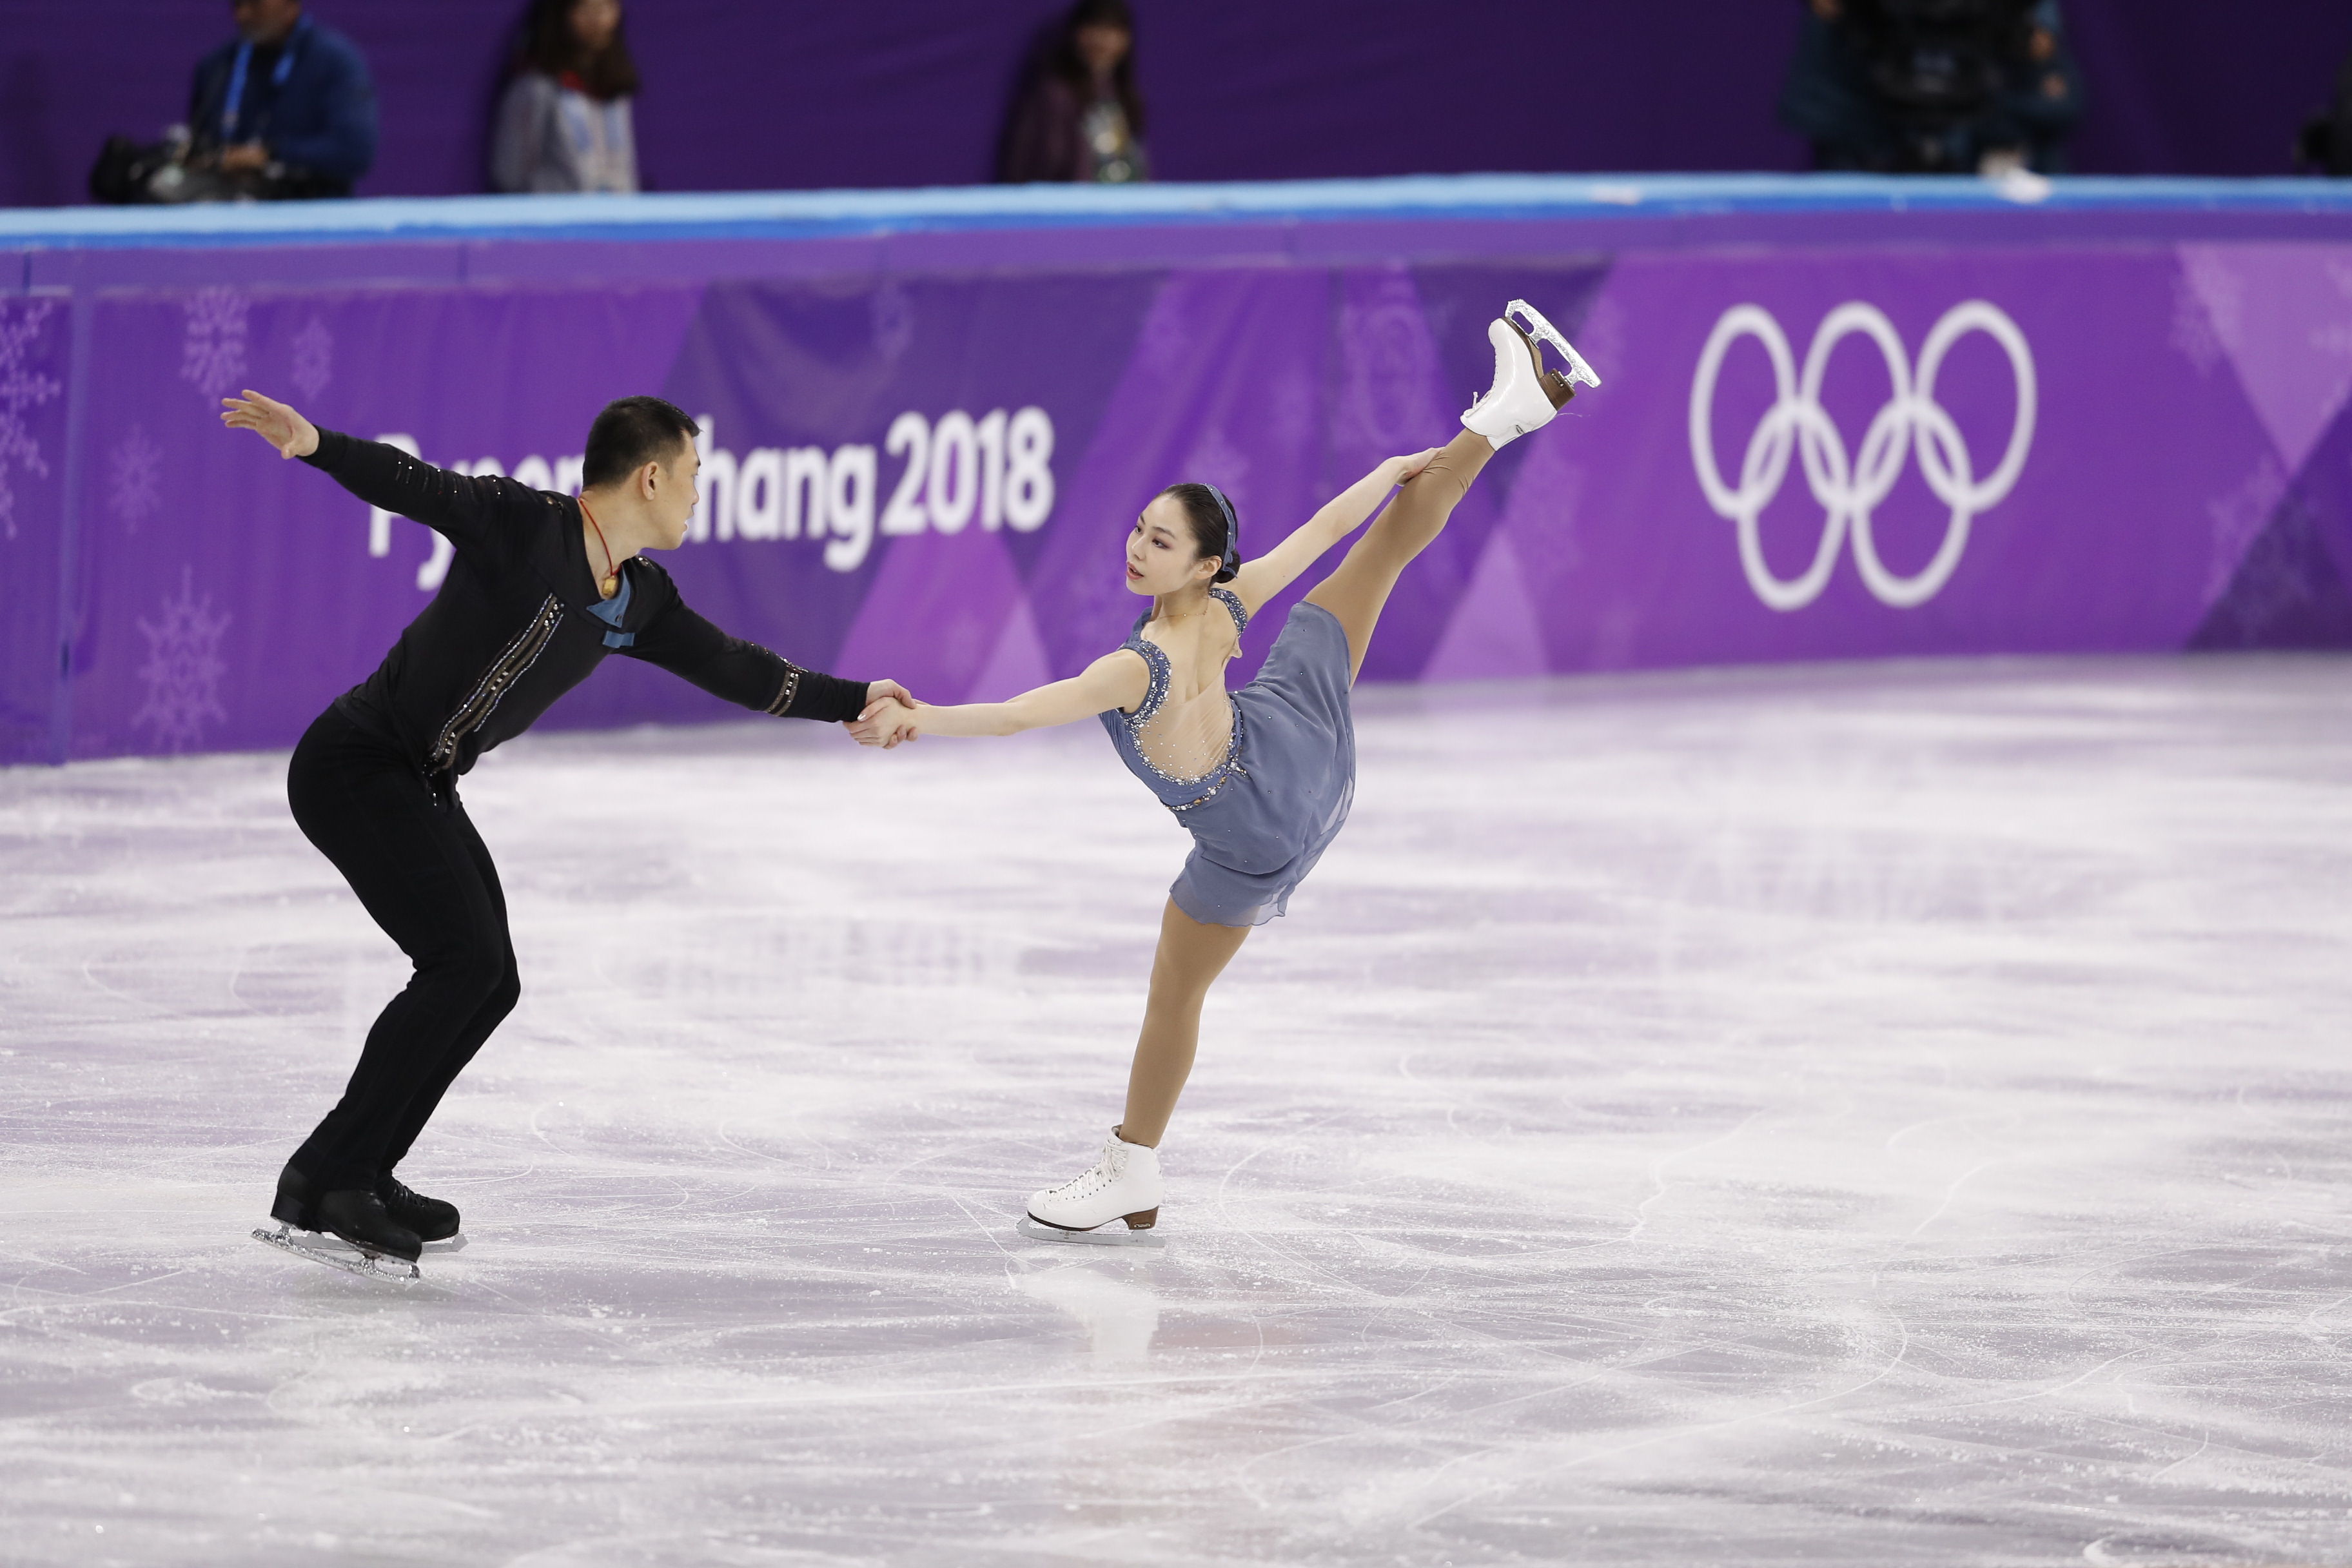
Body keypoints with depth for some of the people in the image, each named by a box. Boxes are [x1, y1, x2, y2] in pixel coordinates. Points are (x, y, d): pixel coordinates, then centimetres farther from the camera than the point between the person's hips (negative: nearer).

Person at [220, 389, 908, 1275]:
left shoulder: (639, 599, 10)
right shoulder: (523, 527, -16)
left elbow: (726, 667, 23)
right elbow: (412, 486, -28)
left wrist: (851, 702, 30)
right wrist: (315, 445, -46)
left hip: (421, 791, 10)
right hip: (357, 765, -10)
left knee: (487, 985, 11)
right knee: (465, 961, -18)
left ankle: (356, 1175, 18)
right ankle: (323, 1184, -15)